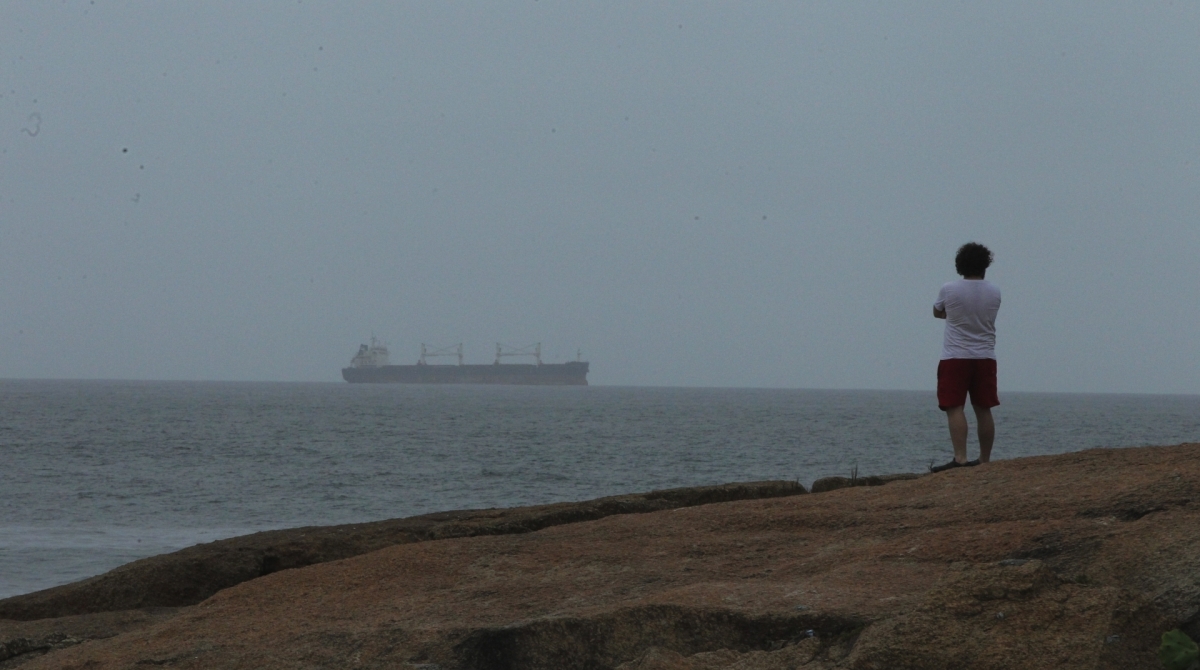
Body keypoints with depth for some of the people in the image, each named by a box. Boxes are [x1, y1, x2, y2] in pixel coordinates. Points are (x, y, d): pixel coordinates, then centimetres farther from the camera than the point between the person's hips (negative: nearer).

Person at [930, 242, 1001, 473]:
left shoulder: (949, 291, -6)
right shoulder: (994, 292, 2)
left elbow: (937, 313, 13)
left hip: (955, 358, -4)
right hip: (985, 358, 4)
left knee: (955, 408, -8)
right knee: (983, 410, 8)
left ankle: (960, 458, -21)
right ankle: (984, 460, 12)